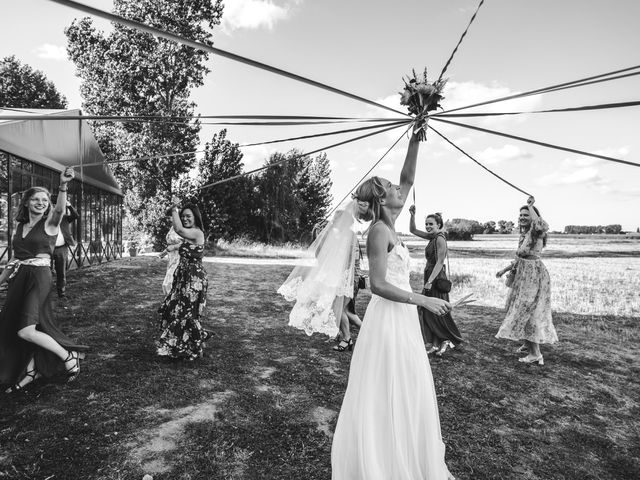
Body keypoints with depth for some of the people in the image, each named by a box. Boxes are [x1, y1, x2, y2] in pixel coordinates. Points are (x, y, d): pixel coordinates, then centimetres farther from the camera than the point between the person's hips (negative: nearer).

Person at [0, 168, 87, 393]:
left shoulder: (50, 223, -5)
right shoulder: (20, 226, 13)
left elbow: (60, 209, -28)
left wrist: (63, 186, -45)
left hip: (39, 278, -7)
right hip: (19, 280, 7)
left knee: (25, 331, -15)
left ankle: (68, 355, 2)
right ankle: (31, 371, 26)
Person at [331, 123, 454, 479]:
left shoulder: (390, 225, 8)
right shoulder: (380, 231, -16)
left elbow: (409, 179, 13)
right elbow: (379, 284, -22)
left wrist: (415, 141, 7)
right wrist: (424, 300, -20)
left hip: (403, 317, 9)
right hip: (388, 318, -9)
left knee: (404, 393, 19)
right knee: (385, 395, 3)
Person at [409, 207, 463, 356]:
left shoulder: (440, 239, -15)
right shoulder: (432, 237, 10)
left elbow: (440, 262, -21)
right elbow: (413, 230, 17)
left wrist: (430, 281, -26)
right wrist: (412, 215, 2)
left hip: (437, 278, -9)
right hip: (430, 277, 9)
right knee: (427, 312, 9)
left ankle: (447, 340, 18)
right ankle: (434, 344, 15)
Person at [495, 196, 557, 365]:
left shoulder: (535, 232, -16)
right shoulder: (524, 234, 11)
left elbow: (542, 226, -43)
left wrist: (530, 206, -31)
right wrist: (506, 269, 19)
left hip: (533, 275, -10)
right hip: (523, 275, 10)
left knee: (527, 311, -5)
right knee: (521, 310, 18)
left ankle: (535, 354, 4)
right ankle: (527, 344, 35)